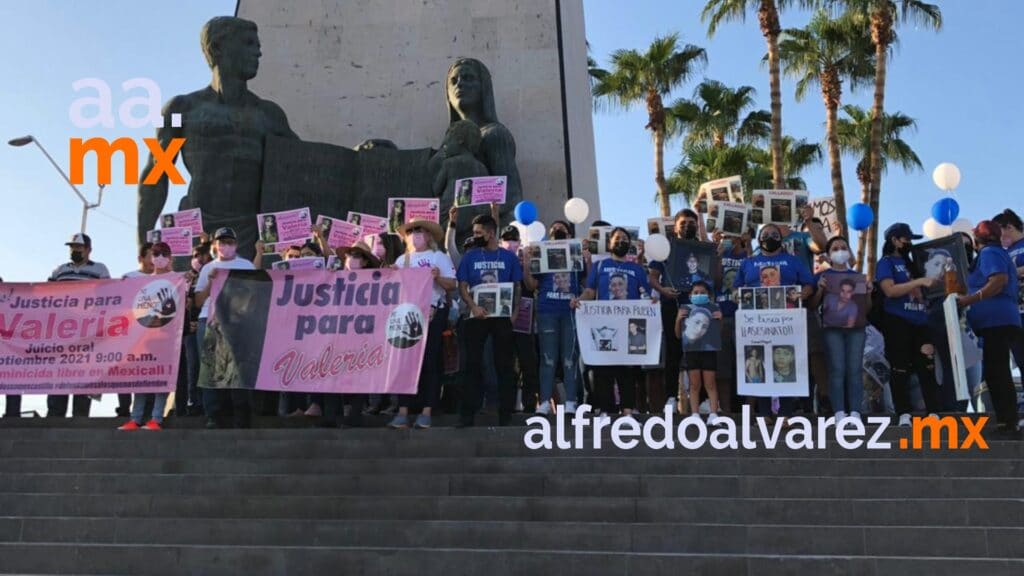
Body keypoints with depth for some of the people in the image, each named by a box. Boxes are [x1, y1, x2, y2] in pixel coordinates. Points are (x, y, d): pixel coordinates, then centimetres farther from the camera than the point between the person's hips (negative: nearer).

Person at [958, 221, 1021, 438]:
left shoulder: (989, 253, -4)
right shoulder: (999, 253, 26)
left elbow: (999, 280, -21)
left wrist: (971, 299, -22)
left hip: (996, 321, -10)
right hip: (999, 321, 10)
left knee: (996, 373, -11)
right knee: (997, 373, 10)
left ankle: (1008, 425, -12)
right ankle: (1006, 423, 11)